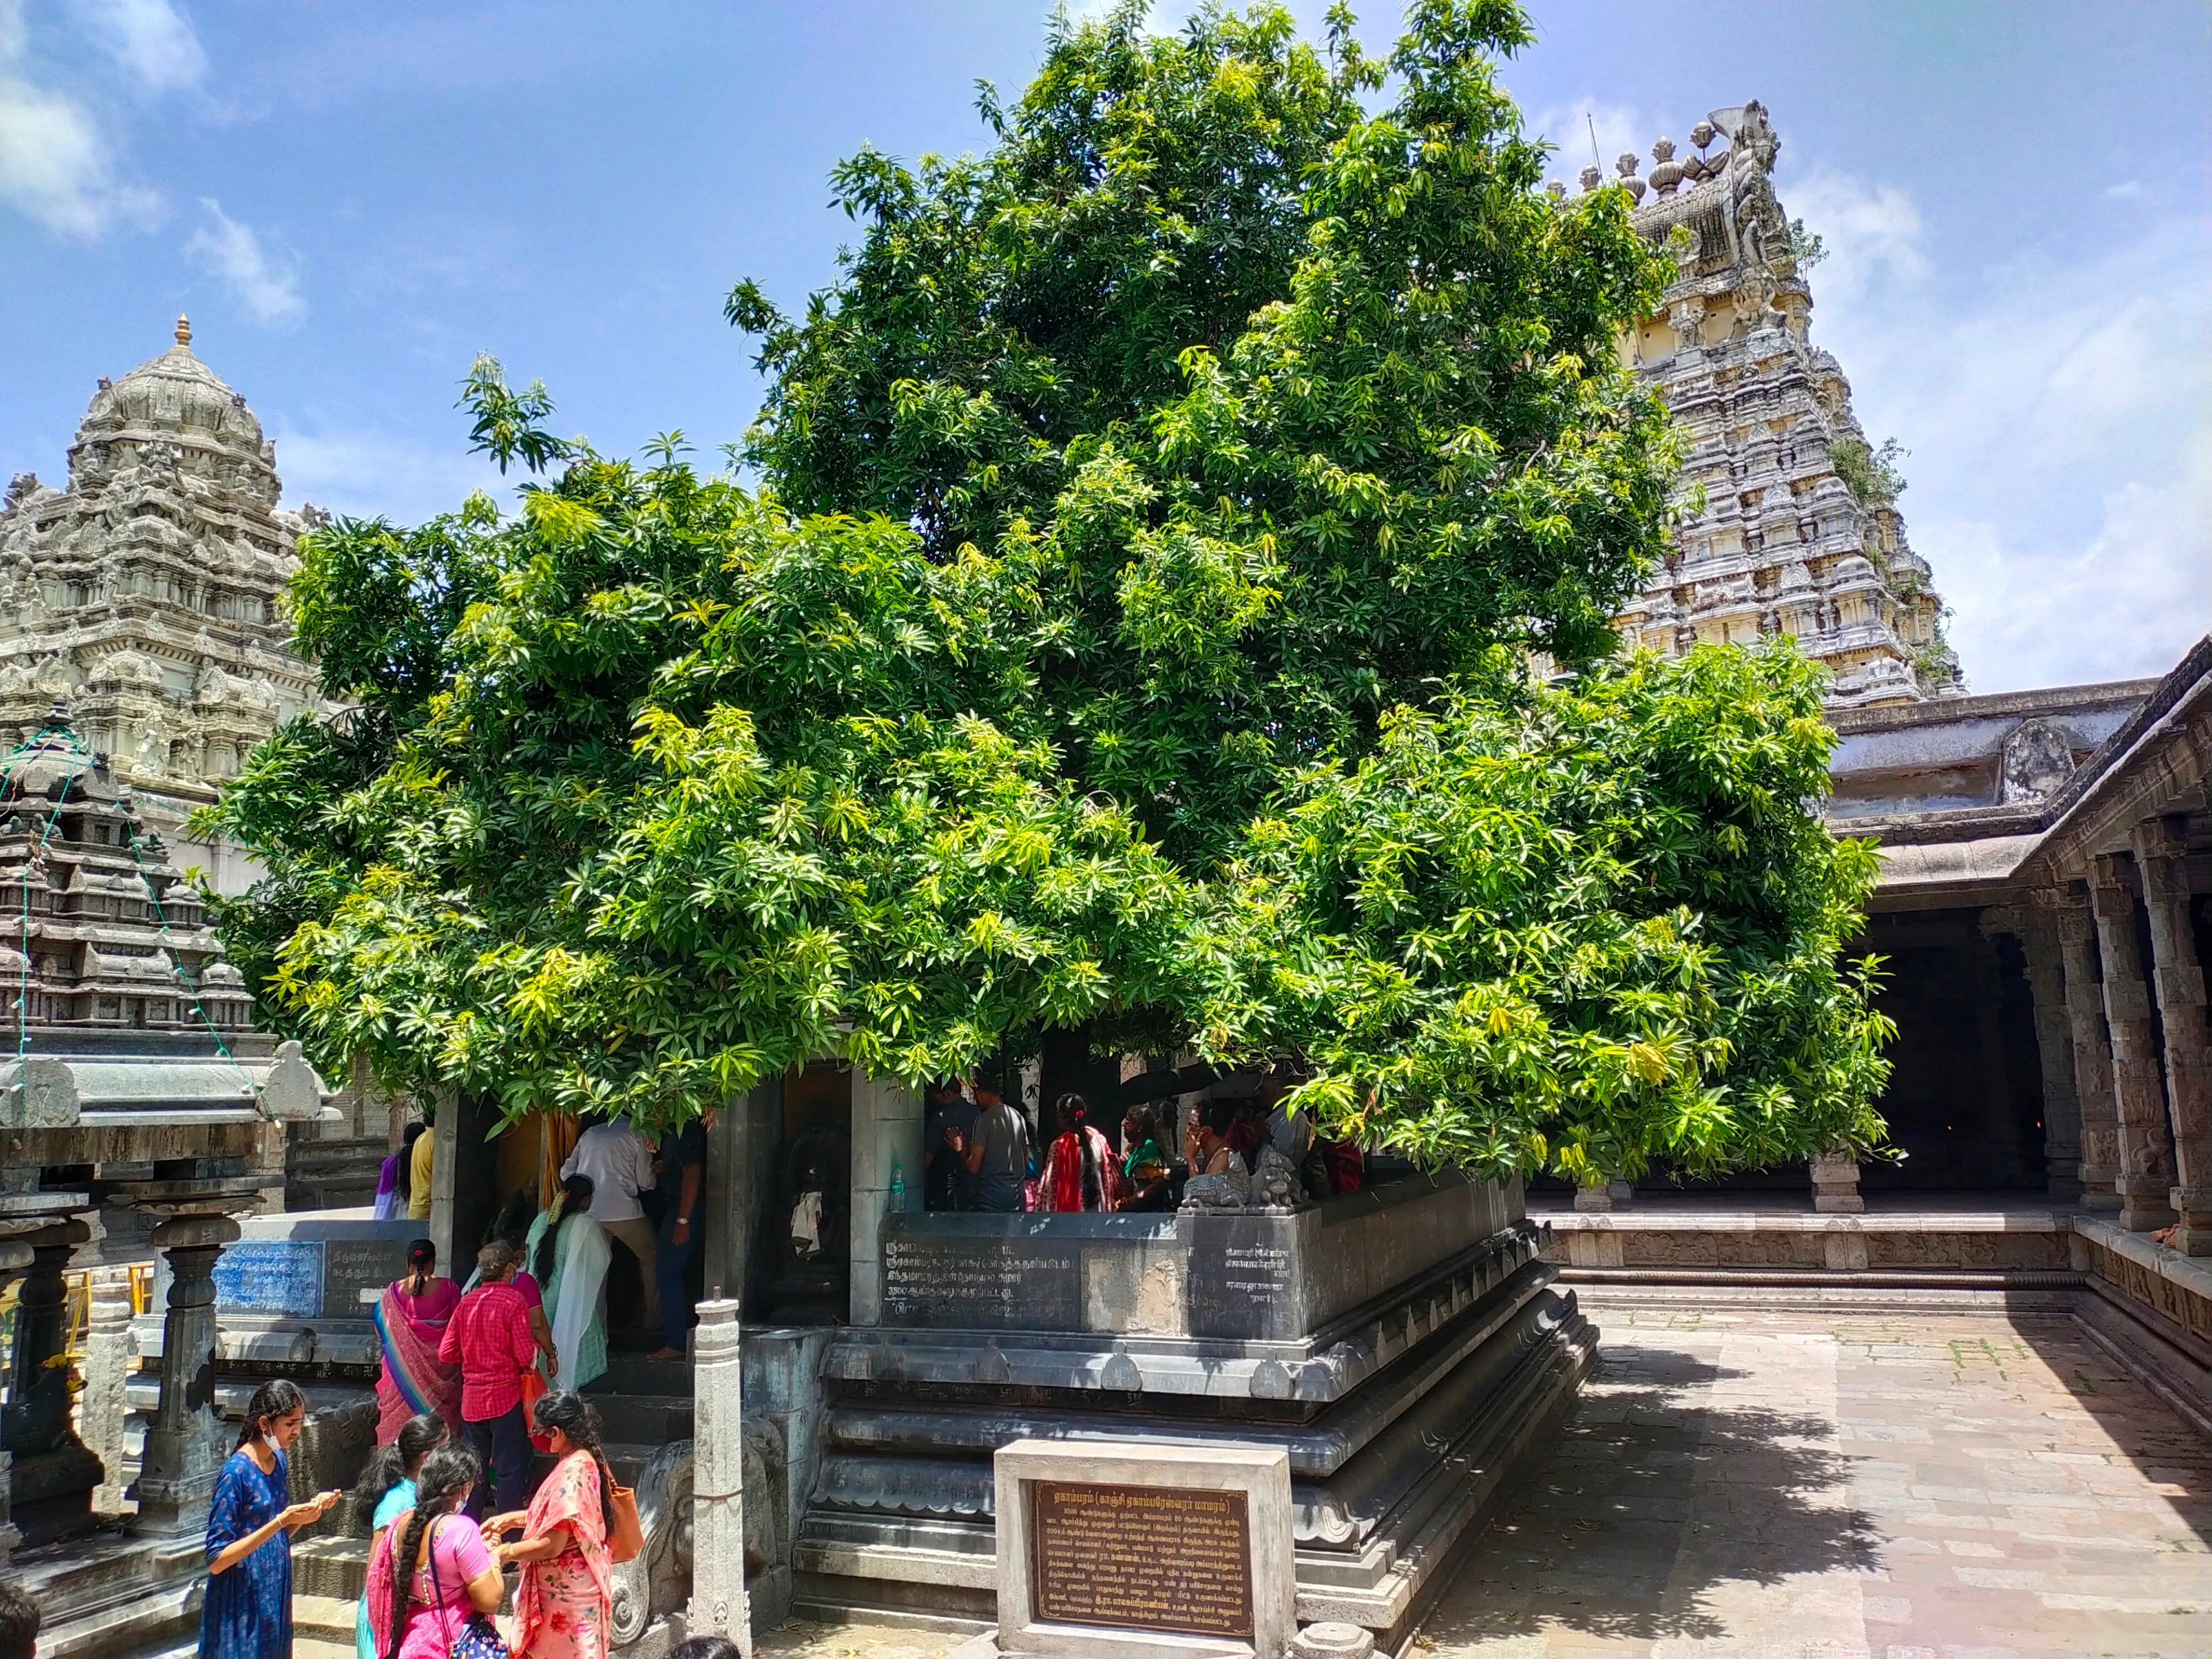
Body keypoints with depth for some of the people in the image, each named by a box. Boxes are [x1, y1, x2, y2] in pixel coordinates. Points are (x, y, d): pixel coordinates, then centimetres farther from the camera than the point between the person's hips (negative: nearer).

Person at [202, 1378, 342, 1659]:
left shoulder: (278, 1461, 5)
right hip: (242, 1607, -7)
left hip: (274, 1600, 7)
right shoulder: (237, 1471, -18)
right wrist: (281, 1521, -26)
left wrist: (309, 1510, -3)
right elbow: (216, 1560, -19)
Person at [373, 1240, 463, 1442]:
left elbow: (382, 1332, 6)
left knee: (400, 1421, 7)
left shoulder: (394, 1291, -1)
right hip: (440, 1366, -1)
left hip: (404, 1367, 1)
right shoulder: (448, 1288, -5)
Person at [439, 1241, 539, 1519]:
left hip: (471, 1397, 5)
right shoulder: (514, 1301, -13)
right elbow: (526, 1355, -15)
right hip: (506, 1395, -5)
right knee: (509, 1470, 2)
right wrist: (535, 1347, 7)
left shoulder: (467, 1301, 3)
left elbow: (446, 1353, 6)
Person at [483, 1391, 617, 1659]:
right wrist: (511, 1520, 12)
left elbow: (552, 1545, -25)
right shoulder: (589, 1460, 3)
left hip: (566, 1591, -9)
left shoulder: (571, 1473, -27)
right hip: (574, 1585, 9)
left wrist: (503, 1552, -12)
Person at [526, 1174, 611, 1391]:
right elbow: (602, 1261, -5)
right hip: (571, 1302, -6)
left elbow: (528, 1254, 14)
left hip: (537, 1299, 6)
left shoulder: (541, 1221, 4)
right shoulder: (586, 1225, -12)